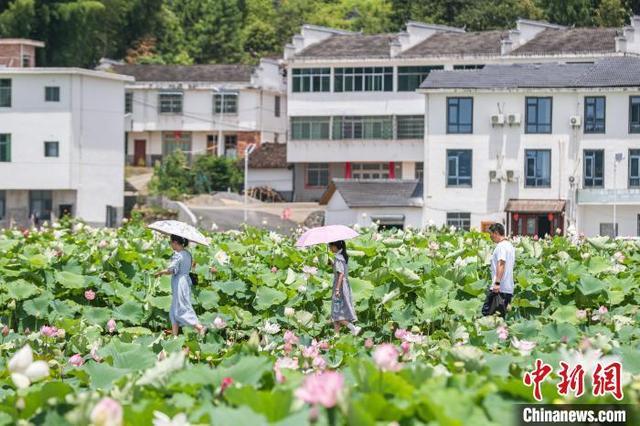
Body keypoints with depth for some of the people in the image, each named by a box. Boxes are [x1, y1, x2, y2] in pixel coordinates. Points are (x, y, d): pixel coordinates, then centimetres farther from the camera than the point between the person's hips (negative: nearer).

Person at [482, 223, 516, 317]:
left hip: (499, 288, -10)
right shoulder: (510, 246, 20)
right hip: (509, 288, 10)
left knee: (486, 311, -10)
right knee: (502, 314, 8)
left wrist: (497, 283, -28)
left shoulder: (501, 246, -10)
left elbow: (501, 264, -21)